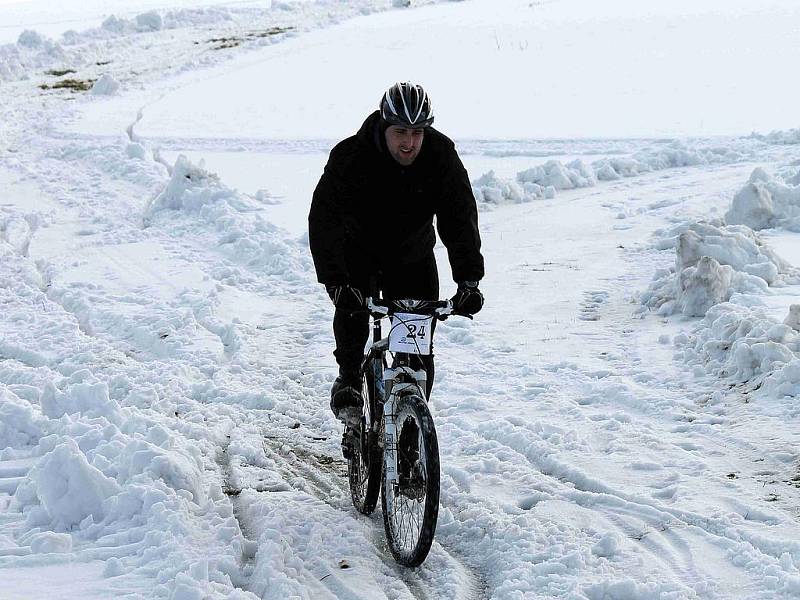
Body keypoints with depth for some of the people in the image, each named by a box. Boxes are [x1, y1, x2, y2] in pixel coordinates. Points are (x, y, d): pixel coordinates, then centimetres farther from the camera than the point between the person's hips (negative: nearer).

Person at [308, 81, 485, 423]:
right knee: (352, 307, -30)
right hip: (358, 251, -2)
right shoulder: (351, 156, -28)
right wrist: (335, 282, -47)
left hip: (413, 256, 2)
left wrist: (468, 280, -36)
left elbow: (460, 216, -23)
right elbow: (324, 218, -34)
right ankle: (349, 380, -11)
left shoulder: (441, 155, -21)